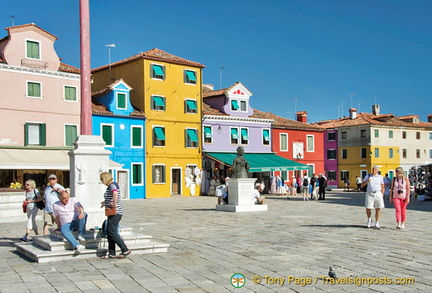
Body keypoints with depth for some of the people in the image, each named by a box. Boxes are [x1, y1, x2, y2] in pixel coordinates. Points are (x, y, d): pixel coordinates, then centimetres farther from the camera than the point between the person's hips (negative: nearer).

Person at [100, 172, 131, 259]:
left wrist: (114, 203, -32)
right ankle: (111, 253, 16)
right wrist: (105, 202, 48)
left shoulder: (112, 185, -14)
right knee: (109, 232, 11)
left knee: (112, 233, -7)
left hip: (115, 213, -10)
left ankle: (125, 250, -3)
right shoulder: (112, 185, 17)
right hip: (113, 213, 10)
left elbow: (115, 194, -38)